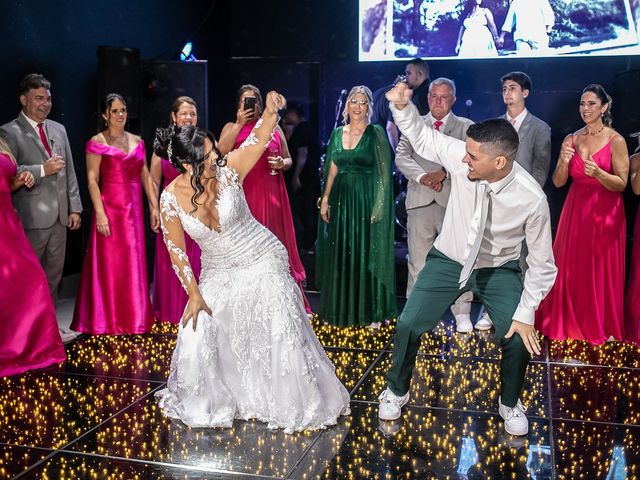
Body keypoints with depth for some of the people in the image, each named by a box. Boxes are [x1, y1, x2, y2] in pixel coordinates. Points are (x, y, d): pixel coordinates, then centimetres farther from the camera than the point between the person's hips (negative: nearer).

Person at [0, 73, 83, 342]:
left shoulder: (58, 129, 13)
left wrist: (74, 207, 9)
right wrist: (42, 170, -21)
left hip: (59, 216, 6)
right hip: (32, 217, -6)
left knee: (53, 275, 14)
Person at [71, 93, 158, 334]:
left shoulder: (136, 141, 12)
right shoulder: (97, 142, -3)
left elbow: (145, 176, 13)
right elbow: (92, 180, -8)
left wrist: (154, 206, 7)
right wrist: (100, 213, -16)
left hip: (134, 208, 5)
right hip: (110, 207, -5)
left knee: (134, 264, 9)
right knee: (109, 263, 1)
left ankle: (133, 318, 21)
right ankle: (106, 321, 12)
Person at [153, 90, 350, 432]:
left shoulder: (227, 170, -18)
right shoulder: (170, 199, -15)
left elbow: (259, 138, -29)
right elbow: (176, 250, -7)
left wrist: (270, 112, -49)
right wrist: (194, 294, -7)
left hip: (262, 262, -1)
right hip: (218, 273, 2)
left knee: (282, 335, -4)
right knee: (198, 337, 2)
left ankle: (296, 403, 19)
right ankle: (207, 401, 32)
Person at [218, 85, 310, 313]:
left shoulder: (274, 127, 14)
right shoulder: (231, 127, 10)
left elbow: (288, 159, 18)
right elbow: (221, 153, -9)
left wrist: (282, 163, -5)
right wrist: (240, 123, -9)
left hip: (270, 194, 2)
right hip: (242, 194, -1)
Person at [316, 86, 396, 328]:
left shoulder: (376, 133, -4)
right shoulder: (337, 133, 10)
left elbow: (384, 173, -8)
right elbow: (332, 170, 13)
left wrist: (378, 206, -16)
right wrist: (325, 199, 4)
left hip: (367, 199, -4)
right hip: (342, 200, 5)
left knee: (367, 255, 1)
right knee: (341, 256, 9)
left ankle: (371, 312, 12)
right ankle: (342, 309, 22)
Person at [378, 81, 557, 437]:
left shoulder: (532, 199, -27)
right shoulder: (460, 155, -25)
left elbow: (542, 264, -15)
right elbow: (421, 137, -7)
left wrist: (526, 313, -16)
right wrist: (401, 107, -25)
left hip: (499, 270, -1)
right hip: (448, 261, 2)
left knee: (519, 338, -13)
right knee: (408, 326, -5)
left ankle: (509, 404, 21)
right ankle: (396, 391, 25)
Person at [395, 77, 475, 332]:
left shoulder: (465, 126, 10)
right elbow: (401, 157, 2)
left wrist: (444, 173, -18)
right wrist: (422, 176, -14)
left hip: (454, 200, -1)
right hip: (420, 201, 1)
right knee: (418, 261, 5)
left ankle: (462, 314, 12)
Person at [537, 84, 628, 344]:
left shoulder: (616, 140, -6)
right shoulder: (572, 139, 5)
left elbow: (621, 184, -8)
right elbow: (558, 182, 1)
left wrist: (598, 173, -26)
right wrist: (564, 161, -18)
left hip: (604, 213, -3)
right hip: (575, 210, 3)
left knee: (602, 271, 5)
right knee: (570, 268, 7)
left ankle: (601, 327, 22)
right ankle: (571, 322, 23)